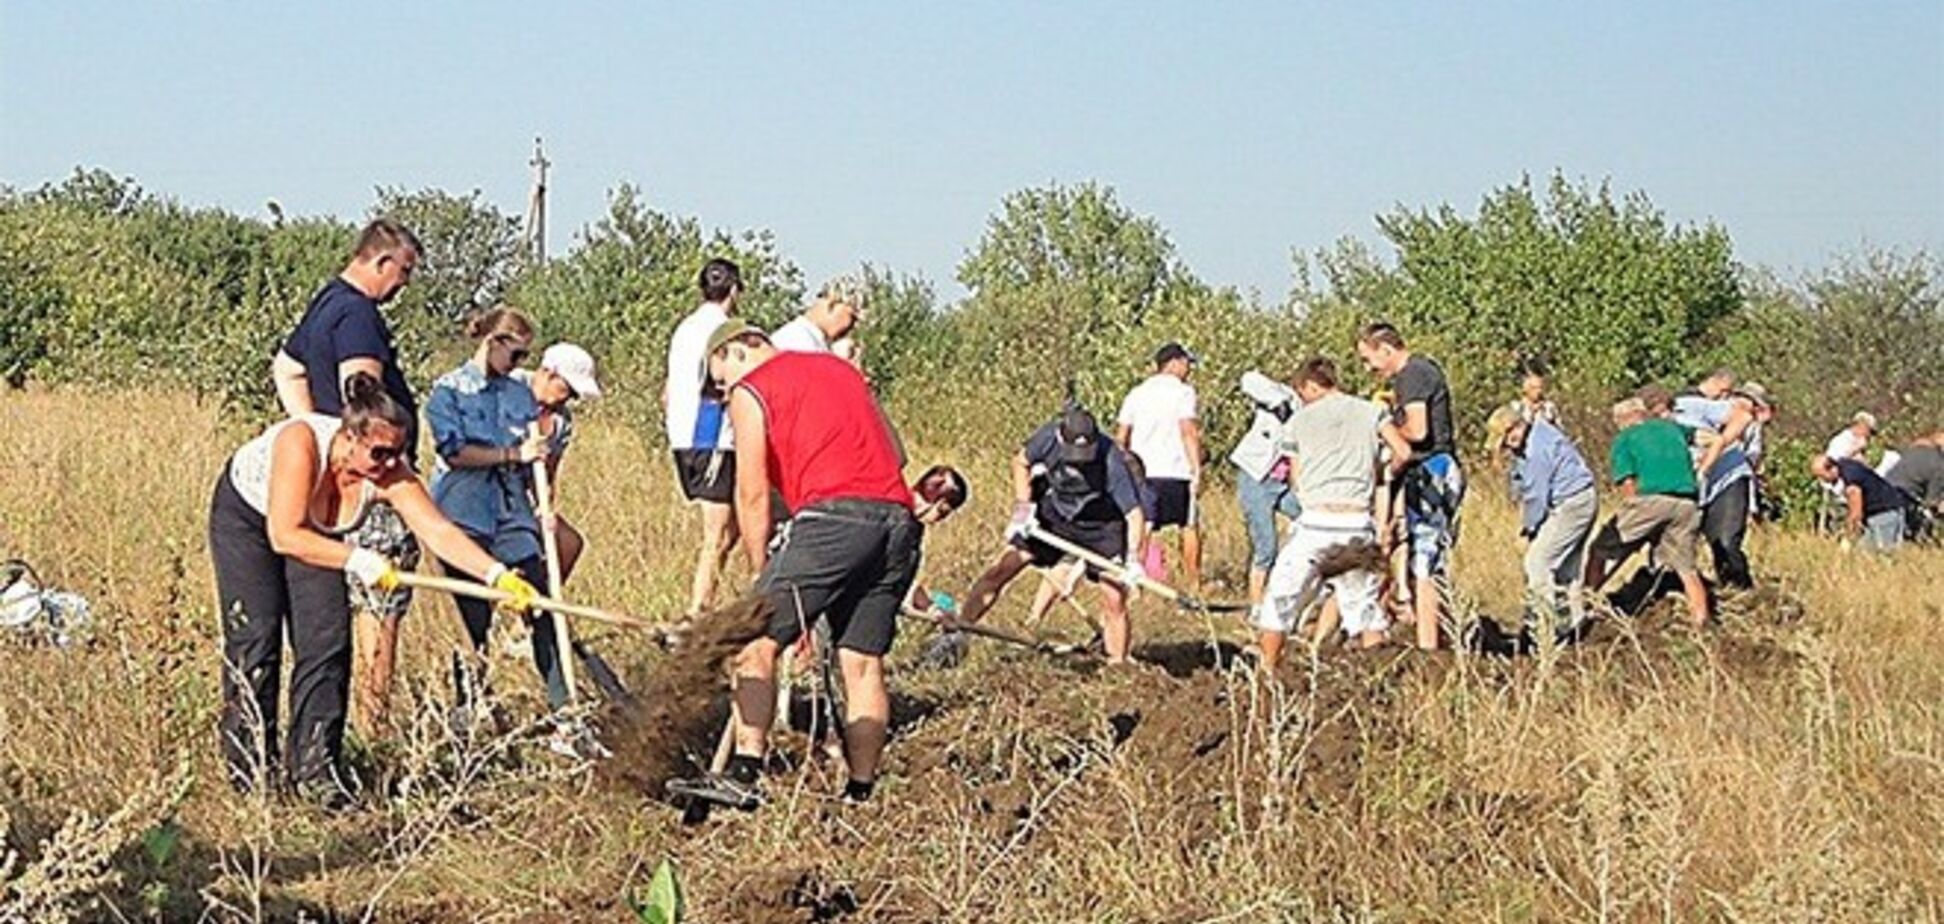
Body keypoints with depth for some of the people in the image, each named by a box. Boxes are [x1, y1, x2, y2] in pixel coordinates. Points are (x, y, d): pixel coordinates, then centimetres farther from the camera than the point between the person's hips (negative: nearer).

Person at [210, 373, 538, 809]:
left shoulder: (388, 472, -26)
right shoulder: (301, 443, -40)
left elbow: (439, 531, -29)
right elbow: (284, 535, -40)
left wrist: (498, 575, -41)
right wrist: (357, 560, -42)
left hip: (314, 531, 4)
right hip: (245, 515, -4)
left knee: (327, 640, -8)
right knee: (256, 636, -10)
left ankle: (314, 766, -3)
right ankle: (250, 768, -1)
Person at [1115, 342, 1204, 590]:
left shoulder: (1136, 394, 15)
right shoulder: (1183, 392, -3)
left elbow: (1121, 437, 14)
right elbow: (1189, 432, -13)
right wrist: (1197, 469, -12)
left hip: (1141, 474, 4)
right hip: (1175, 472, -4)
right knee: (1190, 528, 9)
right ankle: (1194, 584, 12)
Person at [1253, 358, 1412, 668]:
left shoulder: (1299, 420, 8)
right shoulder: (1371, 412, 9)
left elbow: (1297, 481, 11)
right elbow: (1403, 452, -1)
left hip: (1315, 521, -2)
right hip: (1358, 522, 2)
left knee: (1279, 599, 9)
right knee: (1363, 601, 14)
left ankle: (1267, 674, 9)